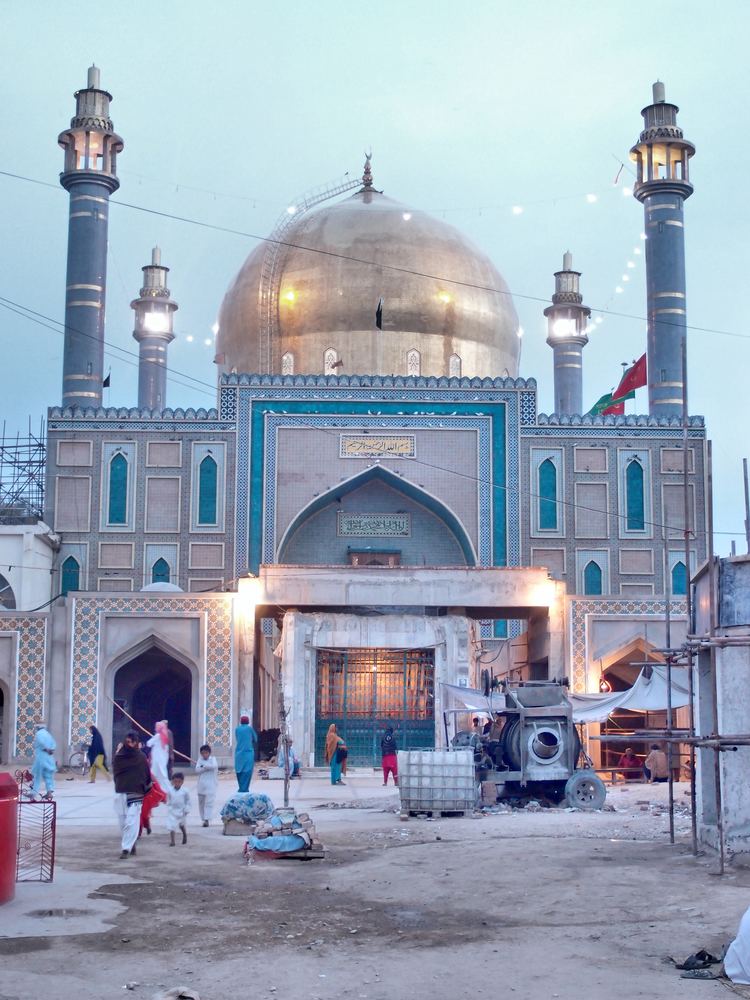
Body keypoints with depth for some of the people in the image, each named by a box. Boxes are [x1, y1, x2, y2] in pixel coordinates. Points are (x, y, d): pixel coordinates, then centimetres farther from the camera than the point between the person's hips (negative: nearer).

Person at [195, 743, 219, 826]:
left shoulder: (213, 759, 0)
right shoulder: (200, 759, 7)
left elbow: (214, 766, -22)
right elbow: (197, 770, -6)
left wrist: (203, 765, -12)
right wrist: (207, 767, -16)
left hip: (211, 785, -4)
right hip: (201, 785, 4)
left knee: (209, 802, -11)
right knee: (201, 802, 9)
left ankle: (206, 819, -14)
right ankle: (203, 819, 19)